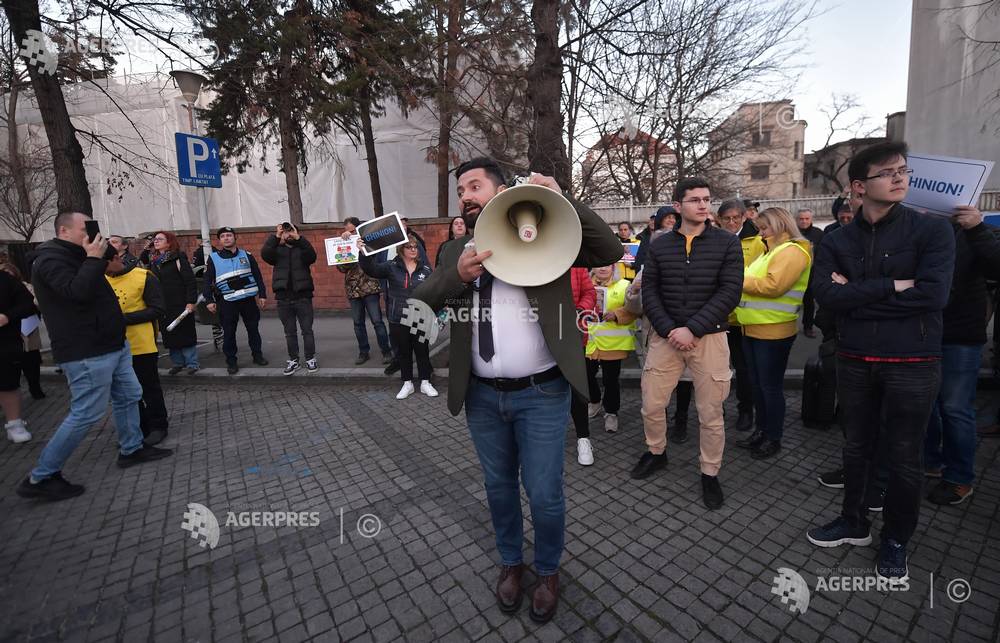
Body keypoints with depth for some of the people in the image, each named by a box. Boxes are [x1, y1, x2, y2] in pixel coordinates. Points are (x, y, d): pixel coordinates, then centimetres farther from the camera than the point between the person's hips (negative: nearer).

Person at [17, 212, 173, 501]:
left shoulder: (73, 257, 16)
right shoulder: (50, 259, -14)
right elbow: (77, 291, -29)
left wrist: (97, 256, 6)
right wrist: (93, 258, -20)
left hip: (112, 345, 10)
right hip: (87, 354, -10)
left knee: (129, 396, 16)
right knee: (87, 414, -5)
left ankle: (131, 449, 30)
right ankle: (40, 477, 9)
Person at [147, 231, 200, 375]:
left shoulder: (178, 258, -7)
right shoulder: (153, 260, 12)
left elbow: (190, 280, -12)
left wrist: (191, 301, -18)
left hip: (180, 304, -6)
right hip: (162, 305, 6)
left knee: (186, 334, 0)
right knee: (169, 335, 10)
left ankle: (192, 363, 9)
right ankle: (177, 362, 21)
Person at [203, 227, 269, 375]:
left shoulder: (246, 255, 7)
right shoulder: (213, 258, 4)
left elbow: (258, 276, 8)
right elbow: (208, 280, 3)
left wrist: (262, 295, 2)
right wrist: (209, 300, -5)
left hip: (249, 299, 1)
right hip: (227, 301, -1)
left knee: (253, 328, 10)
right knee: (229, 332, 3)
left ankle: (257, 355, 25)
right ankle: (231, 361, 15)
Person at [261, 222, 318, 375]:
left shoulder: (302, 250, 4)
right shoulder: (278, 250, 9)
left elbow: (312, 256, -18)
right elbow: (264, 254, -12)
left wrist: (298, 238, -27)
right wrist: (276, 236, -21)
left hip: (303, 297, -2)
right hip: (283, 298, 2)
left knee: (307, 330, 3)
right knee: (289, 332, 10)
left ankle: (310, 359, 14)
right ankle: (293, 360, 19)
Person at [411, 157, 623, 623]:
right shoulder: (456, 252, 8)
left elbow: (611, 251, -11)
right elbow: (418, 303, -2)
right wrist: (456, 276, -21)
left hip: (542, 393, -3)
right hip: (482, 395, 4)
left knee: (544, 494, 8)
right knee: (499, 487, 20)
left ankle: (548, 571, 38)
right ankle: (511, 562, 47)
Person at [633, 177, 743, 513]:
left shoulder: (727, 243, -1)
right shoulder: (659, 246, 4)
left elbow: (729, 293, -8)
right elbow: (649, 293, 1)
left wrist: (691, 329, -16)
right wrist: (669, 330, -12)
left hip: (709, 337, -1)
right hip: (666, 336, 2)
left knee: (710, 413, 6)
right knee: (651, 406, 8)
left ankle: (710, 474, 27)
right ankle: (656, 453, 35)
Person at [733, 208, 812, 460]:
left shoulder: (792, 251, -12)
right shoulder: (771, 251, 19)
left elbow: (773, 286, -24)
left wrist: (739, 280, -16)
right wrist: (742, 279, 0)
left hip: (773, 331, -9)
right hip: (753, 329, 9)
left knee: (771, 386, 2)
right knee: (757, 384, 16)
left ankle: (774, 439, 16)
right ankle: (761, 431, 29)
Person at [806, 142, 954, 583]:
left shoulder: (932, 230, -5)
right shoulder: (836, 242, 1)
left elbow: (933, 294, -18)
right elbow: (825, 295, -13)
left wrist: (857, 295, -13)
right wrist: (891, 286, -17)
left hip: (912, 363, -2)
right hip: (855, 361, 2)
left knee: (904, 456, 10)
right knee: (857, 447, 16)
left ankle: (896, 540, 31)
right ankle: (854, 522, 36)